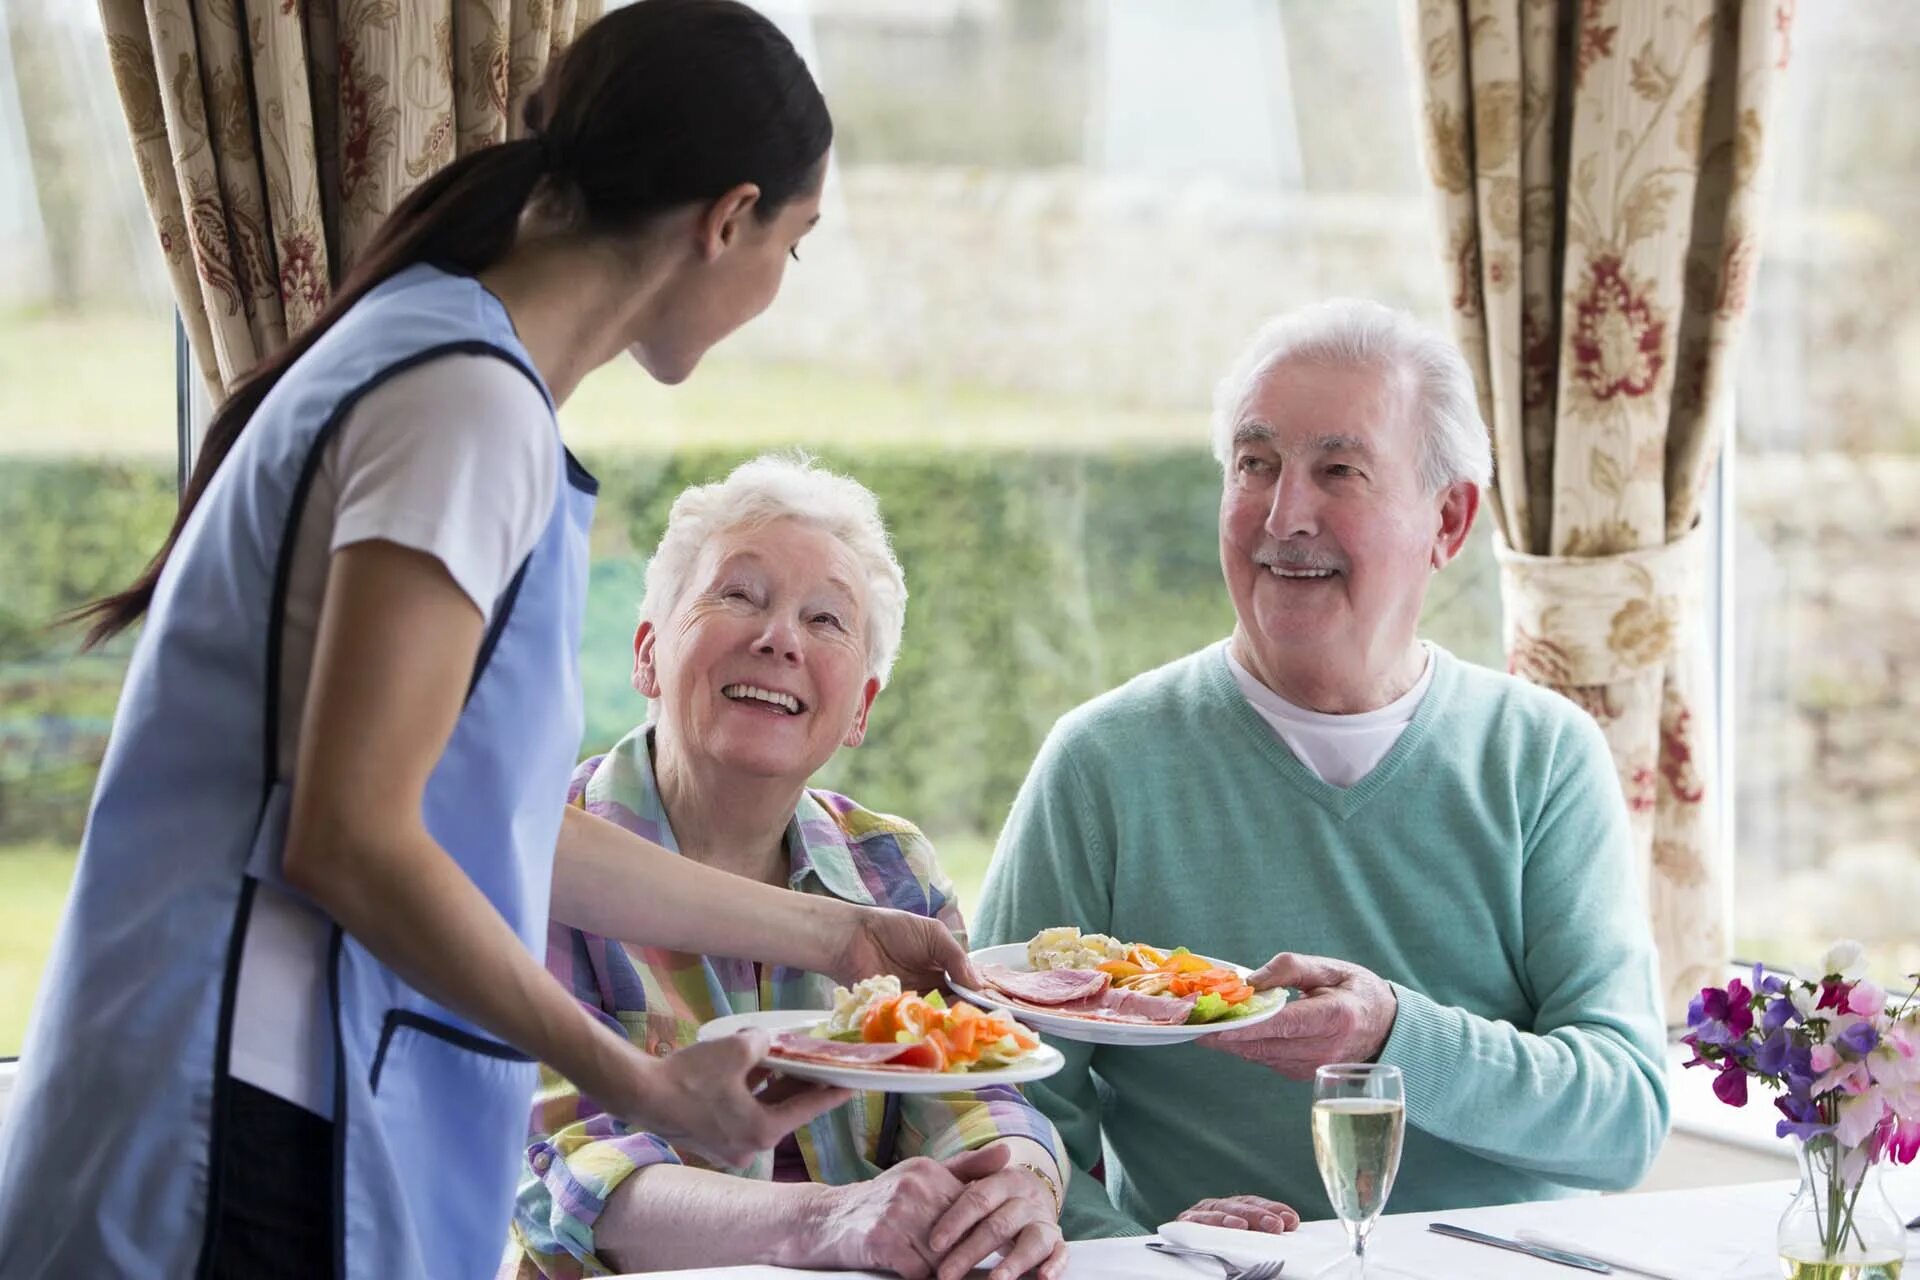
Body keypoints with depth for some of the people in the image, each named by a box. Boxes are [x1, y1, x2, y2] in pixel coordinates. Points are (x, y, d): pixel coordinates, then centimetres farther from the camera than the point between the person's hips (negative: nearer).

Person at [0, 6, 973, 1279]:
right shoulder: (469, 405, -15)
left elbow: (508, 830, 19)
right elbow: (350, 838, -20)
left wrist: (830, 932, 27)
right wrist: (641, 1085, -11)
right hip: (257, 1152, -10)